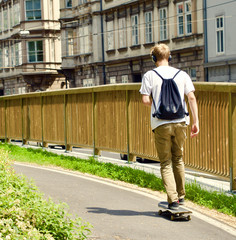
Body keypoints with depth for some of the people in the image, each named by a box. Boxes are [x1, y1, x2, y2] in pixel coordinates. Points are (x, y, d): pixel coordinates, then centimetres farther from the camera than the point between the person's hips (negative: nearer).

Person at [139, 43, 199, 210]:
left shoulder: (150, 75, 0)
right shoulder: (182, 74, 7)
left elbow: (145, 100, -7)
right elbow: (191, 97, 1)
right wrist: (196, 121, 3)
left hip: (161, 123, -3)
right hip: (180, 122, 3)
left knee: (166, 162, 4)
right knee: (178, 159, 19)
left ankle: (173, 199, -5)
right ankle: (181, 196, 25)